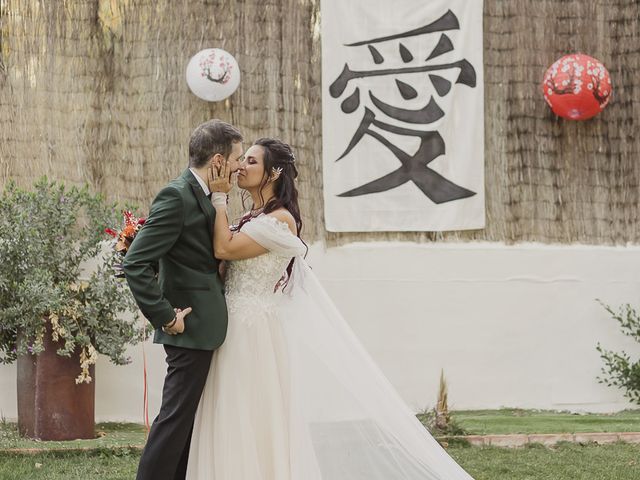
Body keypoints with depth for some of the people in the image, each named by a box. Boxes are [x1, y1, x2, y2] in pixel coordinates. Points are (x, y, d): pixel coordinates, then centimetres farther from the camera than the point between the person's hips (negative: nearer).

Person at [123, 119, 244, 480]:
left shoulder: (202, 196, 12)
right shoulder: (177, 196, -17)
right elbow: (135, 264, -22)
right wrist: (165, 317, -20)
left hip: (203, 328, 10)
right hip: (191, 327, -10)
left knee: (186, 416, 15)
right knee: (176, 416, -7)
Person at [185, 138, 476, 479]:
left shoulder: (280, 220, -13)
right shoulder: (253, 220, 14)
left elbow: (224, 248, -21)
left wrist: (219, 197, -13)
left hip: (255, 334, -8)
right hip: (234, 331, 9)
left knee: (256, 423, -3)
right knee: (234, 427, 11)